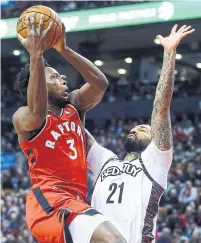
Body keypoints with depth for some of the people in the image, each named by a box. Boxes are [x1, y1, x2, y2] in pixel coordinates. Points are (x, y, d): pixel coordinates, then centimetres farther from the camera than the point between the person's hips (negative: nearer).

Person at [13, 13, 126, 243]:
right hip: (49, 200, -9)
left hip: (74, 200, 9)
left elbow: (100, 83, 5)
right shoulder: (22, 117, 2)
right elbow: (37, 114, -24)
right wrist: (36, 54, -25)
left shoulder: (74, 105, 22)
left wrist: (64, 49, -1)